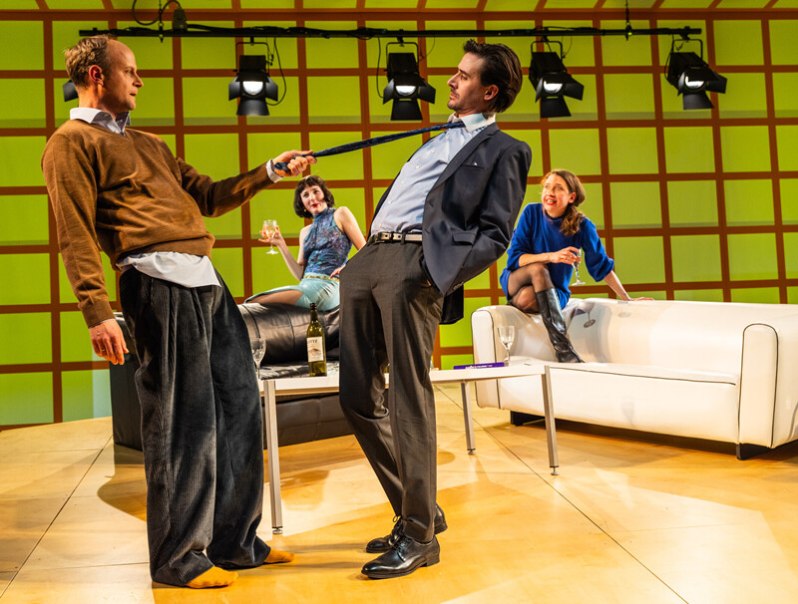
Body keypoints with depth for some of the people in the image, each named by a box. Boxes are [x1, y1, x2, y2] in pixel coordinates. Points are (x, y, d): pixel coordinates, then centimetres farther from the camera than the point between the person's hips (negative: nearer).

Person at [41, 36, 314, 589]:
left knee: (238, 408, 9)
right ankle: (178, 557, 11)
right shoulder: (72, 142, 2)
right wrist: (98, 313, -18)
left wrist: (272, 172, 22)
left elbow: (208, 195, 28)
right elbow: (76, 236, -8)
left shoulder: (148, 144, 28)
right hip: (160, 283, -8)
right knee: (182, 421, -4)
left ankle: (235, 541, 21)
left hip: (207, 281, 9)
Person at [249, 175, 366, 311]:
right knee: (253, 300, -19)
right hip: (306, 285, 6)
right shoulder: (305, 232, 22)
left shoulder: (340, 214, 8)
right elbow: (300, 274, 15)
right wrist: (281, 245, 10)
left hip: (328, 286, -6)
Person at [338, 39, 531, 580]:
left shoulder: (503, 150, 6)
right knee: (358, 397, 7)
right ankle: (417, 509, 20)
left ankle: (419, 536, 4)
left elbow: (495, 235, -3)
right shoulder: (441, 140, 30)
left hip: (416, 265, -8)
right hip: (368, 259, 8)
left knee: (409, 400, -9)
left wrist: (441, 273, -19)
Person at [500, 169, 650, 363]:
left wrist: (627, 300, -2)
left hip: (552, 293, -1)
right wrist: (550, 256, -31)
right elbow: (514, 258, -15)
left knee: (527, 298, -36)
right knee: (538, 268, -34)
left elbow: (601, 266, -3)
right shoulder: (531, 212, -12)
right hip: (516, 280, 1)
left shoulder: (582, 225, -12)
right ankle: (563, 349, -38)